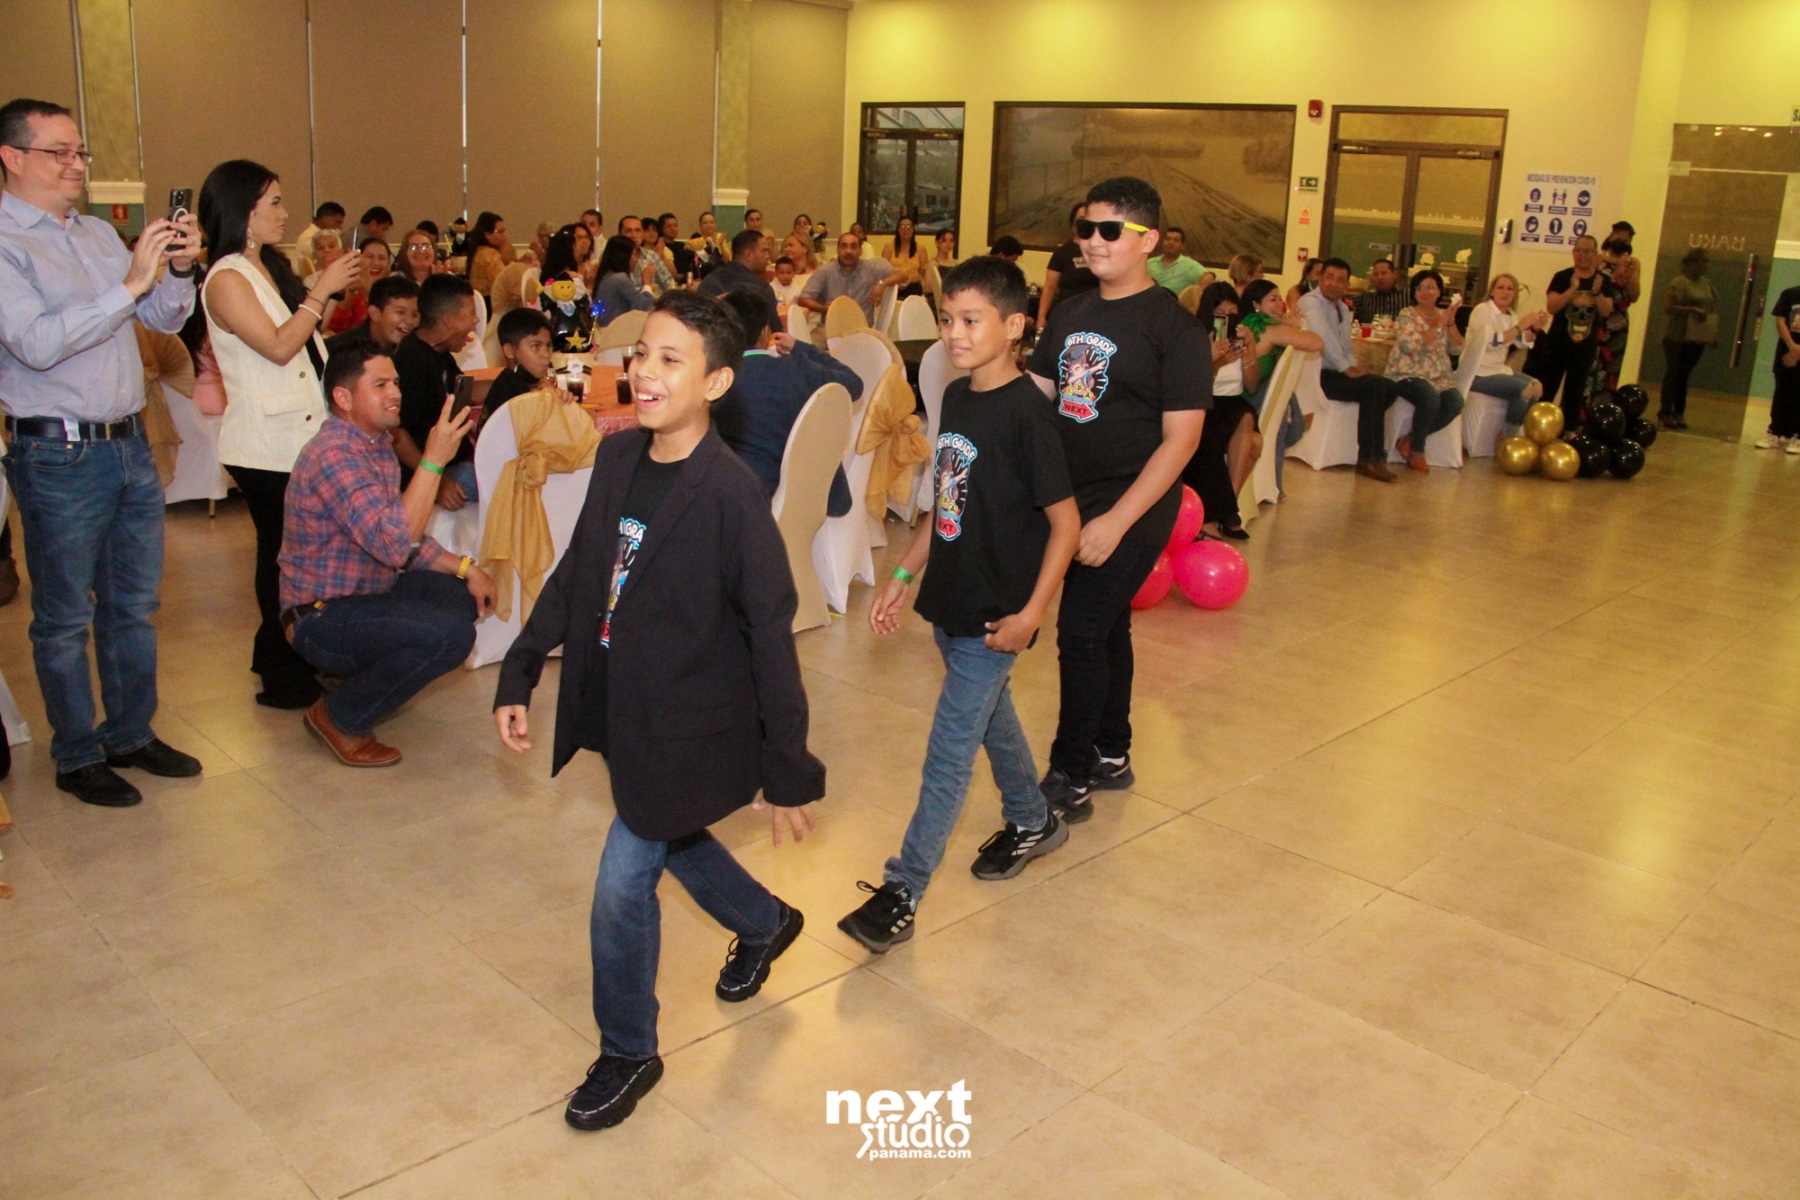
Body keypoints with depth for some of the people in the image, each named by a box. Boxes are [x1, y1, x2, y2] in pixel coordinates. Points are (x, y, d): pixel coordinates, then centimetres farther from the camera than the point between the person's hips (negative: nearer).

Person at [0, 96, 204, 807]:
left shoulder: (99, 235, 12)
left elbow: (165, 320, 14)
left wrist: (179, 270, -6)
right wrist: (130, 284, -25)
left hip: (129, 445, 7)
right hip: (58, 456, -7)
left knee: (134, 605, 15)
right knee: (65, 619, 5)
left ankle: (131, 734, 29)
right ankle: (76, 757, 18)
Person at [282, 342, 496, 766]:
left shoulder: (377, 444, 9)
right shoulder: (332, 456, -22)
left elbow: (401, 538, 15)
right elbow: (394, 546, -33)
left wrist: (464, 567, 3)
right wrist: (434, 459, -30)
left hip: (368, 592, 10)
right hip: (323, 617, -10)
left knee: (469, 598, 5)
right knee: (451, 634, -27)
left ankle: (365, 675, 12)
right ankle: (339, 717, -7)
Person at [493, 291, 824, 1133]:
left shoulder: (731, 493, -23)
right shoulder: (617, 458, -3)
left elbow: (770, 634, -19)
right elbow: (574, 574, 9)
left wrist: (789, 770, -15)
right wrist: (519, 674, 6)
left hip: (689, 725, -7)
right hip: (621, 710, 7)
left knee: (622, 885, 0)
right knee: (675, 844, 25)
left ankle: (628, 1054, 25)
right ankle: (765, 923, 56)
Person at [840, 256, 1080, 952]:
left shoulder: (1026, 413, -18)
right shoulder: (956, 398, 5)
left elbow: (1065, 522, -16)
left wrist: (1031, 613, -18)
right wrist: (903, 576, 13)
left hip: (993, 616, -8)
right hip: (950, 601, 8)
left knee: (949, 752, -3)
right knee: (992, 717, 23)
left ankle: (902, 893, 5)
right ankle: (1032, 823, 45)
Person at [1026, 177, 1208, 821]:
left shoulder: (1173, 325, -11)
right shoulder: (1070, 314, 9)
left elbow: (1181, 437, -16)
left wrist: (1117, 521, -21)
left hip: (1131, 508, -6)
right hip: (1070, 499, 7)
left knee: (1081, 632, -9)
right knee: (1106, 629, 17)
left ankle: (1070, 781, 4)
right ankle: (1111, 756, 32)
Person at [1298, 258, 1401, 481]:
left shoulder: (1343, 308, 21)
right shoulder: (1311, 302, -8)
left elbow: (1348, 346, 26)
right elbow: (1323, 336, -24)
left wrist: (1353, 366, 4)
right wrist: (1347, 368, -22)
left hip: (1338, 373, 9)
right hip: (1318, 375, -9)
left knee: (1389, 388, -4)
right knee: (1374, 388, -22)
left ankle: (1372, 456, -2)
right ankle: (1370, 459, -16)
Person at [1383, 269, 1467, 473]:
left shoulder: (1443, 315, 14)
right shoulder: (1406, 315, -1)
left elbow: (1458, 348, 7)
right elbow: (1410, 345, -18)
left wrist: (1451, 322, -5)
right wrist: (1438, 326, -14)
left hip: (1439, 377, 5)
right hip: (1408, 374, -5)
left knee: (1455, 402, -23)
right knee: (1430, 398, -34)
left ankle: (1409, 440, -7)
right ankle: (1417, 450, -12)